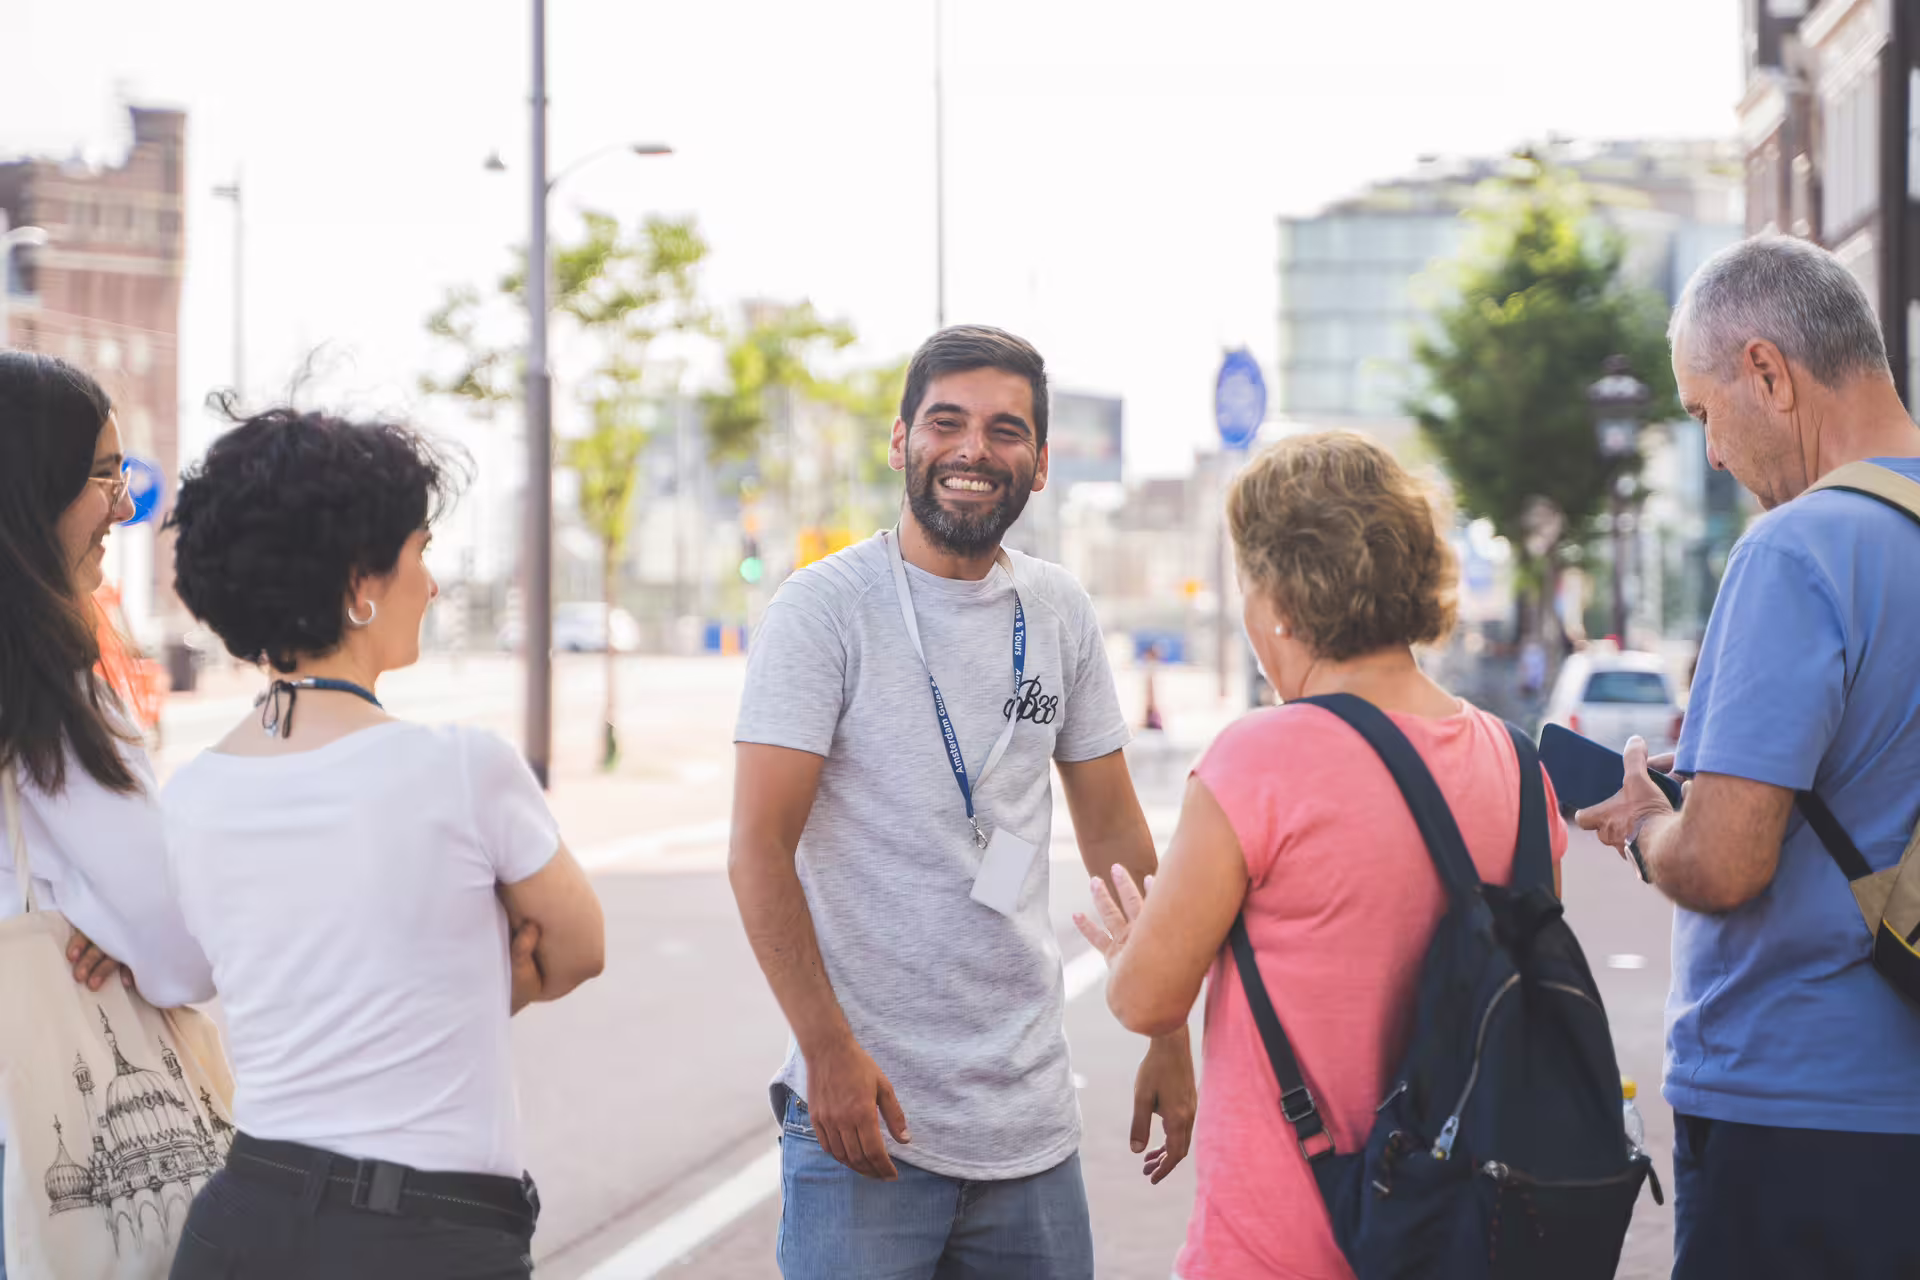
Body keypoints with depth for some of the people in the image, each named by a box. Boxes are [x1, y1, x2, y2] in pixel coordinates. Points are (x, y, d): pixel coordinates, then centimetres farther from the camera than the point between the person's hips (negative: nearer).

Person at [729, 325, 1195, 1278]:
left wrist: (1168, 1036, 11)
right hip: (864, 1110, -5)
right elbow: (759, 851, -12)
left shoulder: (1058, 612, 8)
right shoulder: (825, 608, -7)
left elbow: (1112, 832, 14)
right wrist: (829, 1048, -19)